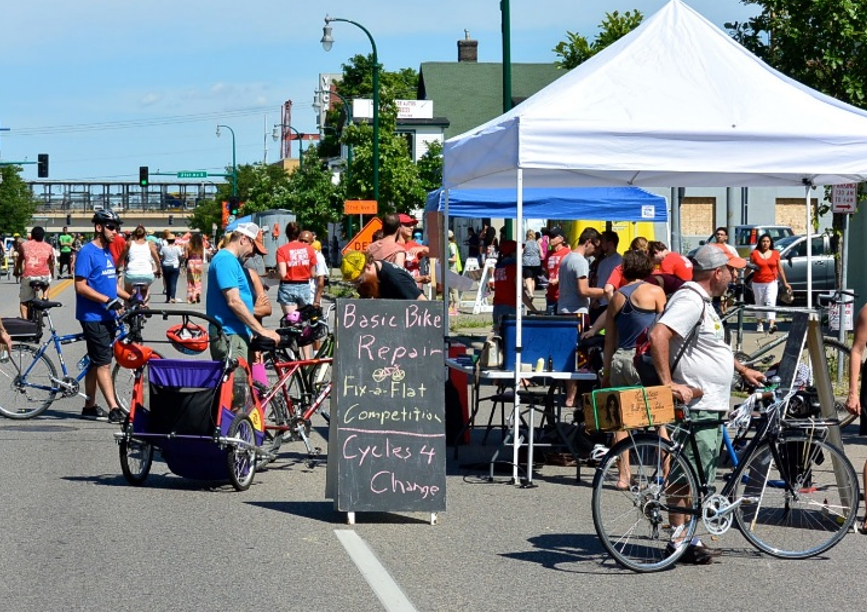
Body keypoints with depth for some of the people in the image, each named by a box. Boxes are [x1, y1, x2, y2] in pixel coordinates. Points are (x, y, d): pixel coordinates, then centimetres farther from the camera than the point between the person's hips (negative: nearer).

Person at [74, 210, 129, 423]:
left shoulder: (107, 253, 15)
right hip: (93, 317, -9)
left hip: (107, 317, 9)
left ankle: (90, 407, 20)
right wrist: (108, 300, -24)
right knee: (104, 363, -10)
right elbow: (81, 286, -19)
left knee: (96, 363, 13)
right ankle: (114, 409, -12)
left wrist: (130, 298, 13)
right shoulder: (87, 252, -12)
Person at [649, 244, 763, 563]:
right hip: (696, 407, -11)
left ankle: (687, 539, 20)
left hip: (710, 407, 11)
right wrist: (668, 383, -29)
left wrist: (743, 370, 31)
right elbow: (658, 335, -30)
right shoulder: (690, 300, -16)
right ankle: (679, 542, -2)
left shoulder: (702, 301, 18)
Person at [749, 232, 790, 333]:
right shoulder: (754, 253, 1)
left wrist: (785, 283, 12)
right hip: (758, 283, 0)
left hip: (771, 283, 0)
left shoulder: (775, 254, 6)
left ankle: (771, 325, -28)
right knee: (759, 304, 11)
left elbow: (780, 269, 11)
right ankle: (759, 324, 26)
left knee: (771, 303, -15)